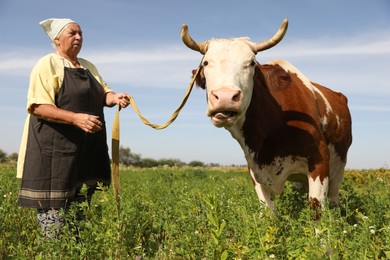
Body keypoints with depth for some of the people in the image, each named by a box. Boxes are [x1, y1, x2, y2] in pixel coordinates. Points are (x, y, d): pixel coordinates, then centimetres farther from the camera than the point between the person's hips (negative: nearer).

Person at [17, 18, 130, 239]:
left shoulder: (88, 66, 19)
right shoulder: (48, 65, -4)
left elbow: (103, 94, 17)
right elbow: (38, 107, -13)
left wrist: (115, 97, -8)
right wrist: (76, 118, -25)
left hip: (87, 149, 7)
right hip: (55, 149, -7)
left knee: (81, 204, 8)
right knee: (53, 203, -8)